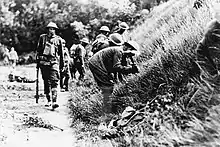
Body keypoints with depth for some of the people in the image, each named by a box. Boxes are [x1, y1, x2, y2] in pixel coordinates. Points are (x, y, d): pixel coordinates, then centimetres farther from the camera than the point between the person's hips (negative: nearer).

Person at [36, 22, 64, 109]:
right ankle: (48, 100, 19)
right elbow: (38, 50, 13)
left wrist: (62, 63, 16)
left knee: (54, 81, -14)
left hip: (54, 62, -2)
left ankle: (54, 102, -22)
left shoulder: (58, 39, 8)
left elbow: (61, 53, 15)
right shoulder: (42, 37, 9)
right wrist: (38, 61, 8)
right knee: (46, 82, 8)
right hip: (44, 62, 2)